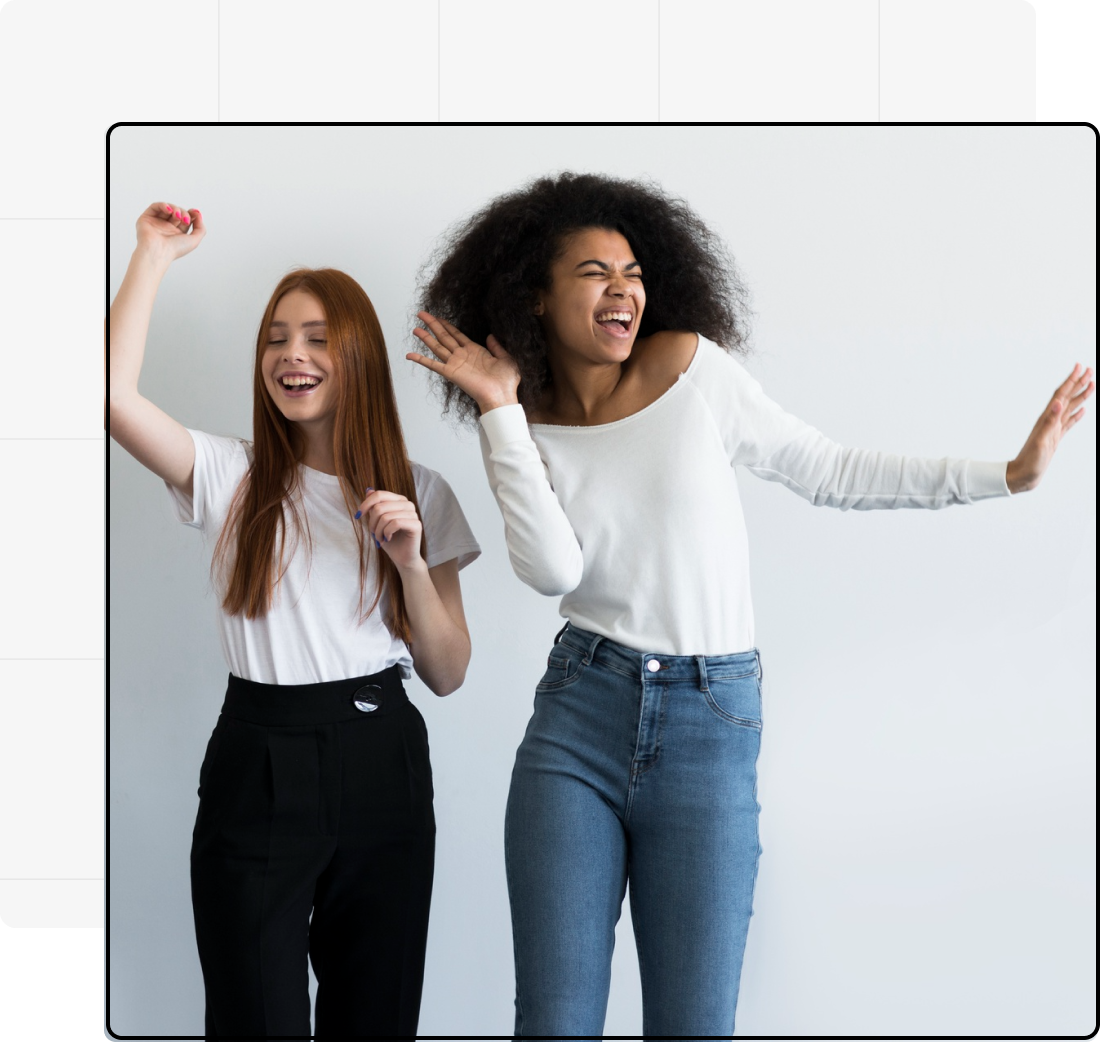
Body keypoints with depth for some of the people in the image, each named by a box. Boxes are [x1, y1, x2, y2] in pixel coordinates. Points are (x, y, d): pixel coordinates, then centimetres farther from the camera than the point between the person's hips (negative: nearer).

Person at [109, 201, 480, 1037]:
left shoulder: (421, 494, 8)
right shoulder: (231, 477, 3)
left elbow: (447, 673, 6)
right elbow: (113, 393, -16)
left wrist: (411, 562, -10)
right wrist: (155, 254, -8)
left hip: (385, 770, 2)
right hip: (260, 767, -2)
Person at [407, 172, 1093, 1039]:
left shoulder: (693, 366, -1)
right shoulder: (528, 433, 4)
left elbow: (832, 474, 7)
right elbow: (553, 569, -14)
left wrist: (1010, 473, 4)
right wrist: (500, 410, -9)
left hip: (711, 728, -1)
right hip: (578, 716, 1)